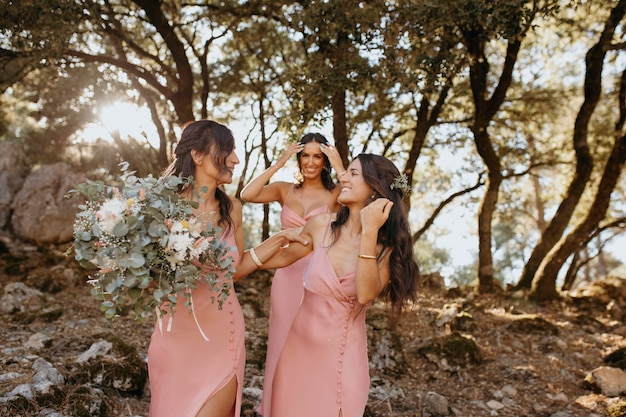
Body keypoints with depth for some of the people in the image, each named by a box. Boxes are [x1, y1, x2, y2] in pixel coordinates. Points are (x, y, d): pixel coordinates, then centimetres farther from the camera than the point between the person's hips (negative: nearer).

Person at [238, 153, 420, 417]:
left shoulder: (387, 245, -11)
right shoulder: (321, 225, -7)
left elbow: (365, 295, -27)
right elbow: (284, 256, 8)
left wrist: (369, 232, -29)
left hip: (343, 352, -2)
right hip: (301, 341, 2)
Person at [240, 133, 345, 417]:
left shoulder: (335, 194, -3)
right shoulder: (285, 190, 3)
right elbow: (247, 195, -13)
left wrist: (339, 167, -19)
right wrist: (278, 164, -13)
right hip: (287, 276, 2)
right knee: (282, 344, 15)